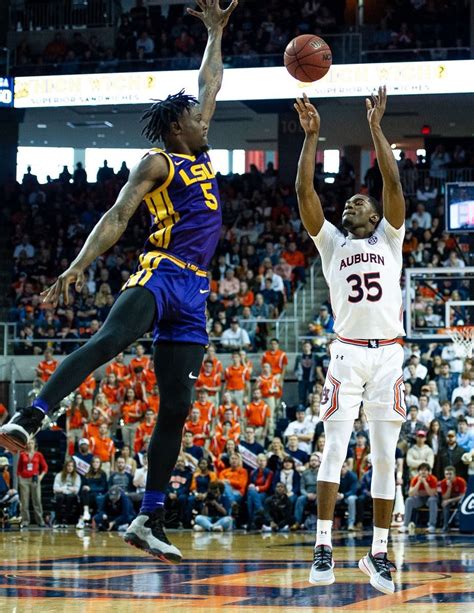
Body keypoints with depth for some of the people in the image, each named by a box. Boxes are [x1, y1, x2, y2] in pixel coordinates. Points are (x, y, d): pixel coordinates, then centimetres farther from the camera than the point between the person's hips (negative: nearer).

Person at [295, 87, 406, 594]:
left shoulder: (390, 238, 12)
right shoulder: (331, 242, 13)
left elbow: (393, 182, 0)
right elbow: (304, 192, 2)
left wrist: (376, 127, -3)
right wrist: (311, 136, -3)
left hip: (388, 354, 0)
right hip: (348, 352, 0)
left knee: (384, 457, 1)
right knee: (335, 449, -9)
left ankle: (378, 553, 5)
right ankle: (323, 548, -10)